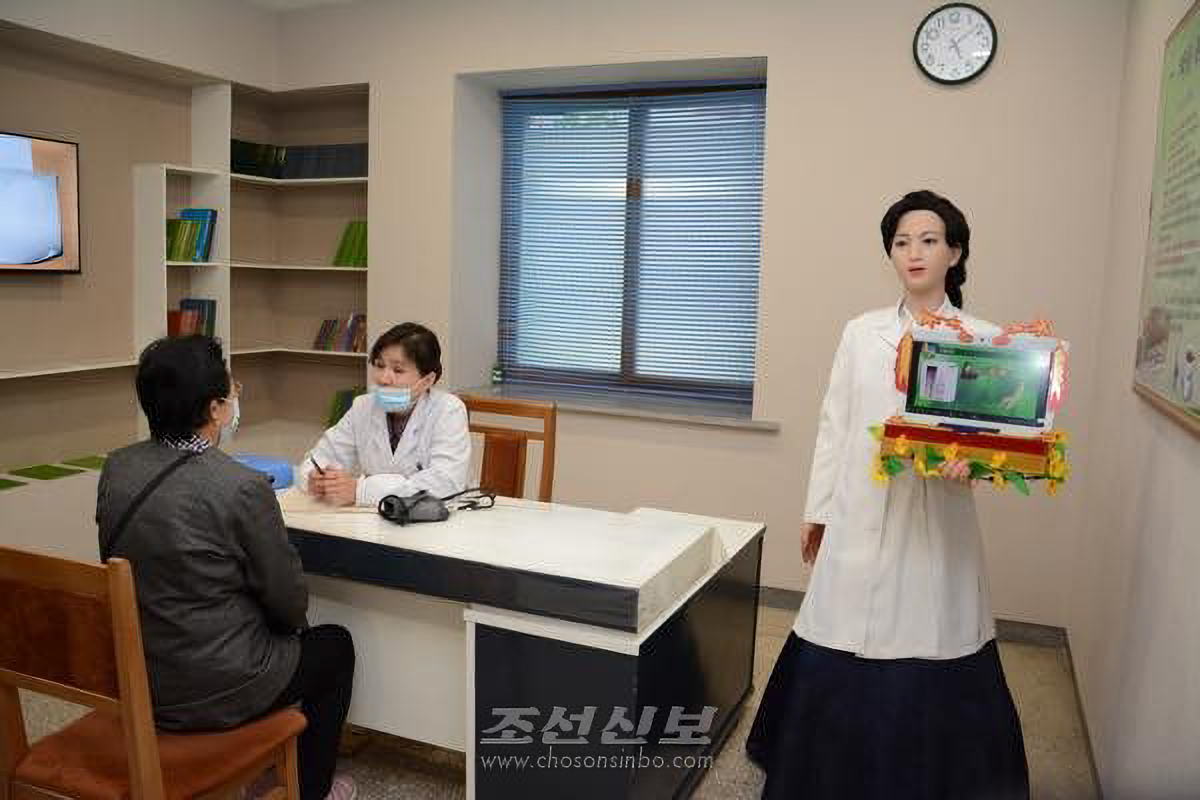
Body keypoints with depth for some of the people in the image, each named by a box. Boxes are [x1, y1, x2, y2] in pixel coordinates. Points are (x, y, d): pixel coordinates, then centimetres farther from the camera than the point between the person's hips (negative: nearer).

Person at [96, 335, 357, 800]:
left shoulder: (115, 469, -5)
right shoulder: (242, 487, -25)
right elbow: (290, 604, -14)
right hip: (211, 694, -7)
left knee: (290, 635, 30)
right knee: (336, 644, 19)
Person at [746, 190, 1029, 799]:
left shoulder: (984, 340, 0)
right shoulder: (861, 333, 7)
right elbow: (834, 424, 9)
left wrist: (971, 461, -24)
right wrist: (818, 510, 9)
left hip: (936, 520, -2)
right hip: (861, 515, 2)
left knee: (928, 659, 3)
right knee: (841, 659, 8)